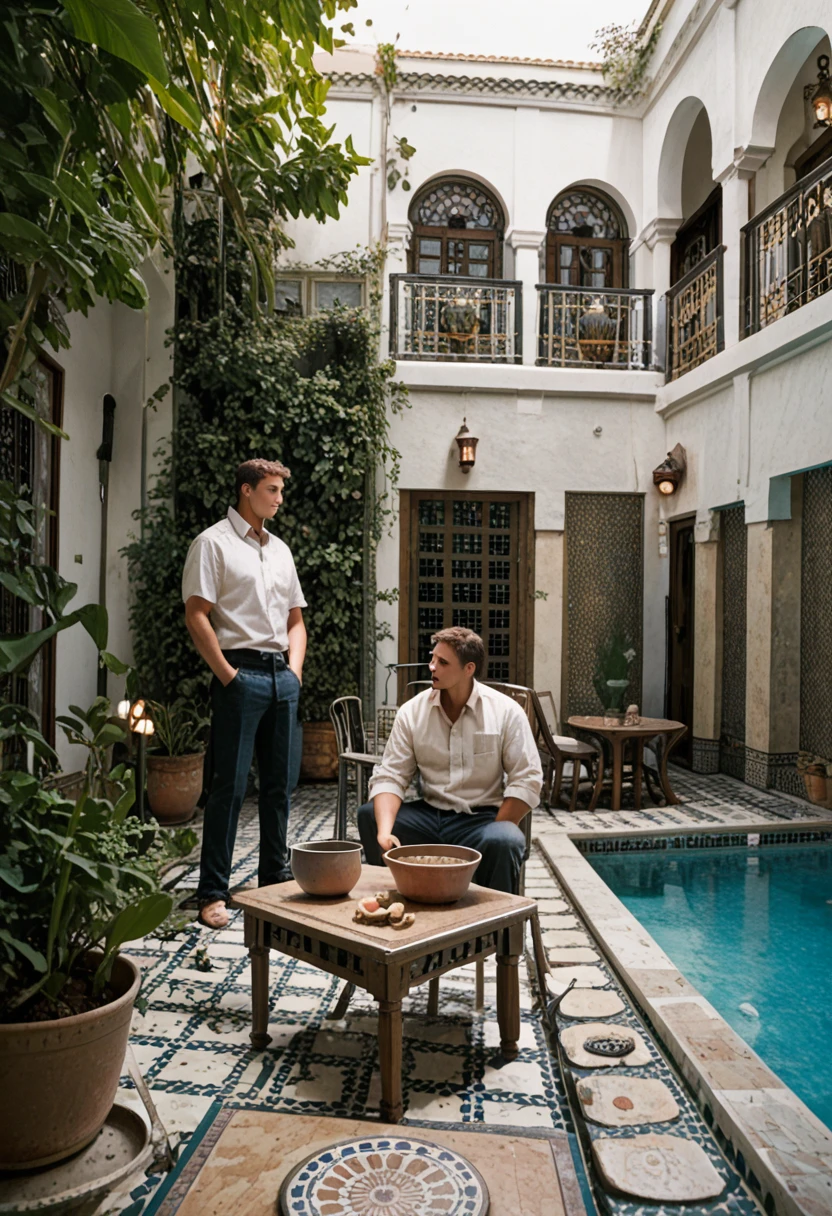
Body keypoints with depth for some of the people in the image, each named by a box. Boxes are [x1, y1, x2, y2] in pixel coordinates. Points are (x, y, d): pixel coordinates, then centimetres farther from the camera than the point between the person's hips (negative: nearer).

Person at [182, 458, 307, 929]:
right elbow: (197, 615, -9)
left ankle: (276, 879, 23)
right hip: (241, 673, -6)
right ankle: (213, 893, 5)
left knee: (280, 784, 11)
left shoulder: (280, 549, 19)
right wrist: (228, 674, -12)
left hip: (282, 675, 7)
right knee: (230, 785, -4)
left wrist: (295, 669, 8)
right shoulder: (214, 543, -1)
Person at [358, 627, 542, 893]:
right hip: (429, 814, 3)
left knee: (504, 842, -35)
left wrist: (494, 834, -18)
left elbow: (527, 782, -7)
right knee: (369, 815, -18)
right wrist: (384, 832, -21)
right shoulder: (412, 711, 1)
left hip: (483, 816, -3)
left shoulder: (506, 712, -5)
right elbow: (390, 776, -3)